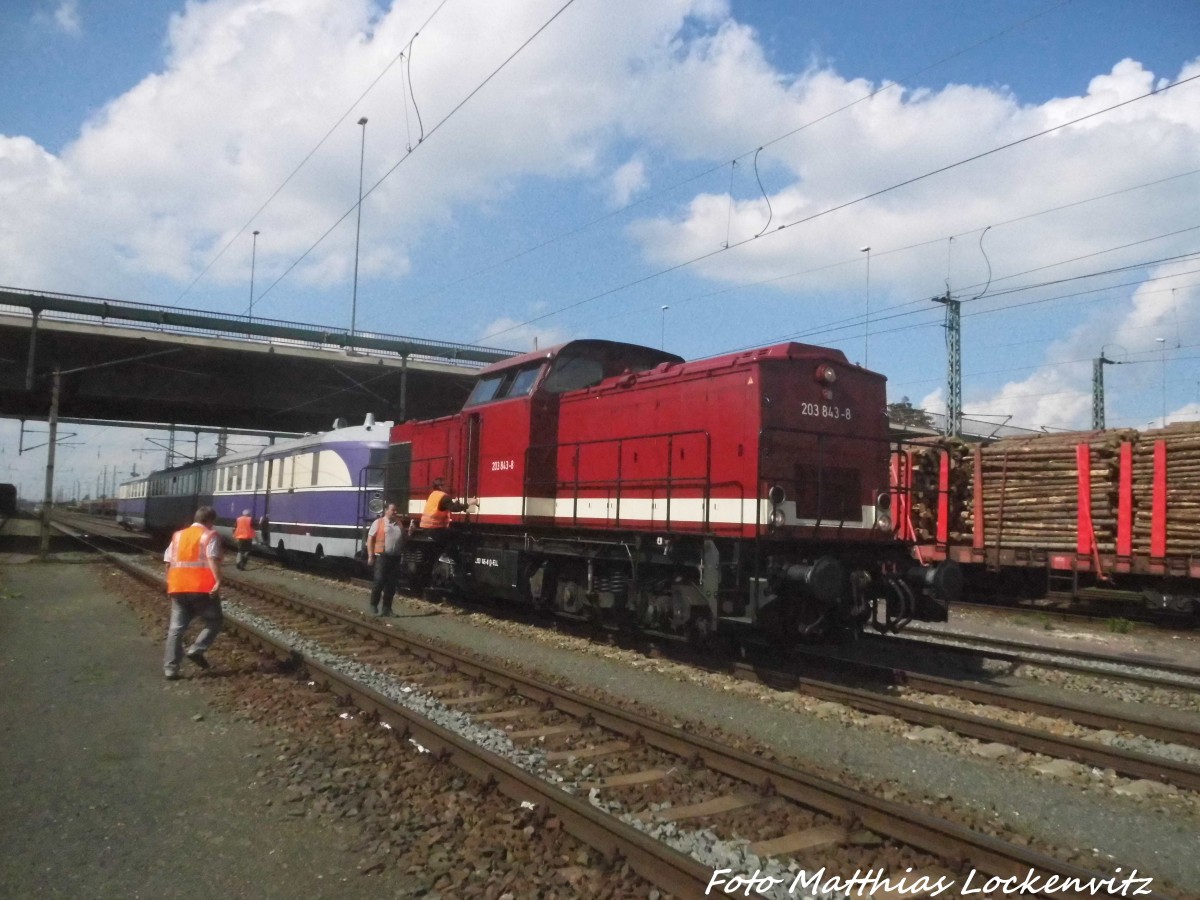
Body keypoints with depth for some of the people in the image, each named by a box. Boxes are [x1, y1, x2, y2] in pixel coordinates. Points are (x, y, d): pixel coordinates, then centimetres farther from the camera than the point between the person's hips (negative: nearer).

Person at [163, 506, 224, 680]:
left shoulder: (178, 535, 17)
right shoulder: (210, 536, 0)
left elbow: (168, 562, 14)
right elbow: (212, 559, -15)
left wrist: (170, 583, 23)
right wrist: (218, 581, -22)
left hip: (178, 588, 5)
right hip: (203, 588, -5)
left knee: (176, 628, 8)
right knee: (215, 622, 11)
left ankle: (170, 668, 5)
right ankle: (197, 649, -9)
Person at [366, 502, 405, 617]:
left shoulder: (399, 524, 14)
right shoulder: (378, 522, -1)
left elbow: (403, 539, 22)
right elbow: (370, 539, -3)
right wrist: (370, 556, -9)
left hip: (395, 557, 5)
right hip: (382, 556, -5)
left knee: (391, 584, 6)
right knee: (379, 581, -6)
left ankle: (386, 607, 12)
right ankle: (374, 605, 9)